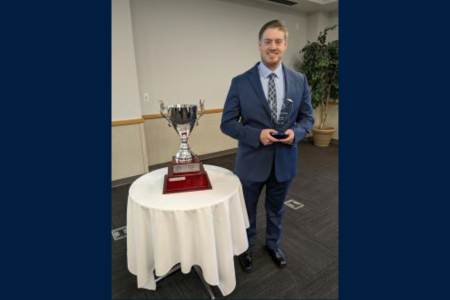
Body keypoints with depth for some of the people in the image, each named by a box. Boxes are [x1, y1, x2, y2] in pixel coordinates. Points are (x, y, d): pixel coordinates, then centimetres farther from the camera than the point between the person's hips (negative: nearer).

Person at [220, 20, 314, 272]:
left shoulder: (299, 80, -1)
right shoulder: (240, 82, -10)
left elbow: (307, 118, 5)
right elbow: (227, 123, -9)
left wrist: (295, 132, -17)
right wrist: (257, 135, -23)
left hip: (285, 160, 3)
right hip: (252, 161, -2)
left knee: (276, 210, 23)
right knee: (247, 211, 18)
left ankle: (274, 244, 51)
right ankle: (247, 248, 46)